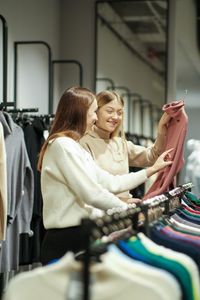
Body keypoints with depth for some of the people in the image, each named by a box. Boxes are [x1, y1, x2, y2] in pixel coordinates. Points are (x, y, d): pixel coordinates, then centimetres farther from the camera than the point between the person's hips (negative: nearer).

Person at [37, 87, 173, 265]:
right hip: (66, 242, -10)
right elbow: (92, 193, -18)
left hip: (78, 236, 10)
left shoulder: (74, 147, 20)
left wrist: (153, 169, 24)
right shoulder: (62, 145, -12)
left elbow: (111, 183, 21)